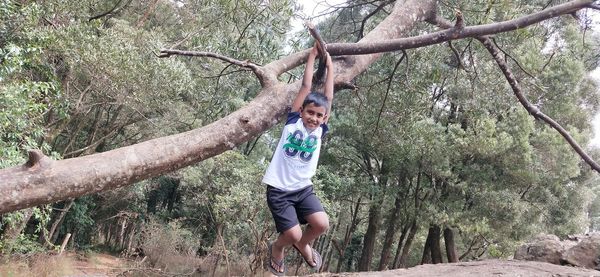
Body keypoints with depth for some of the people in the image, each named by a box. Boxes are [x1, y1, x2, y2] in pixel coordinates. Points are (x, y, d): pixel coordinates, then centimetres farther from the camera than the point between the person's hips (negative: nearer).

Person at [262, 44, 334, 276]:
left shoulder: (320, 130, 2)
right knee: (293, 234, -11)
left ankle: (302, 244, 21)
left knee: (322, 224, -13)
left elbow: (329, 97, 3)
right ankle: (277, 248, 25)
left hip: (303, 188, 4)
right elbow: (306, 87, -4)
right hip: (279, 189, -4)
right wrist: (312, 56, 2)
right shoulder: (293, 122, -5)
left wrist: (329, 64, 8)